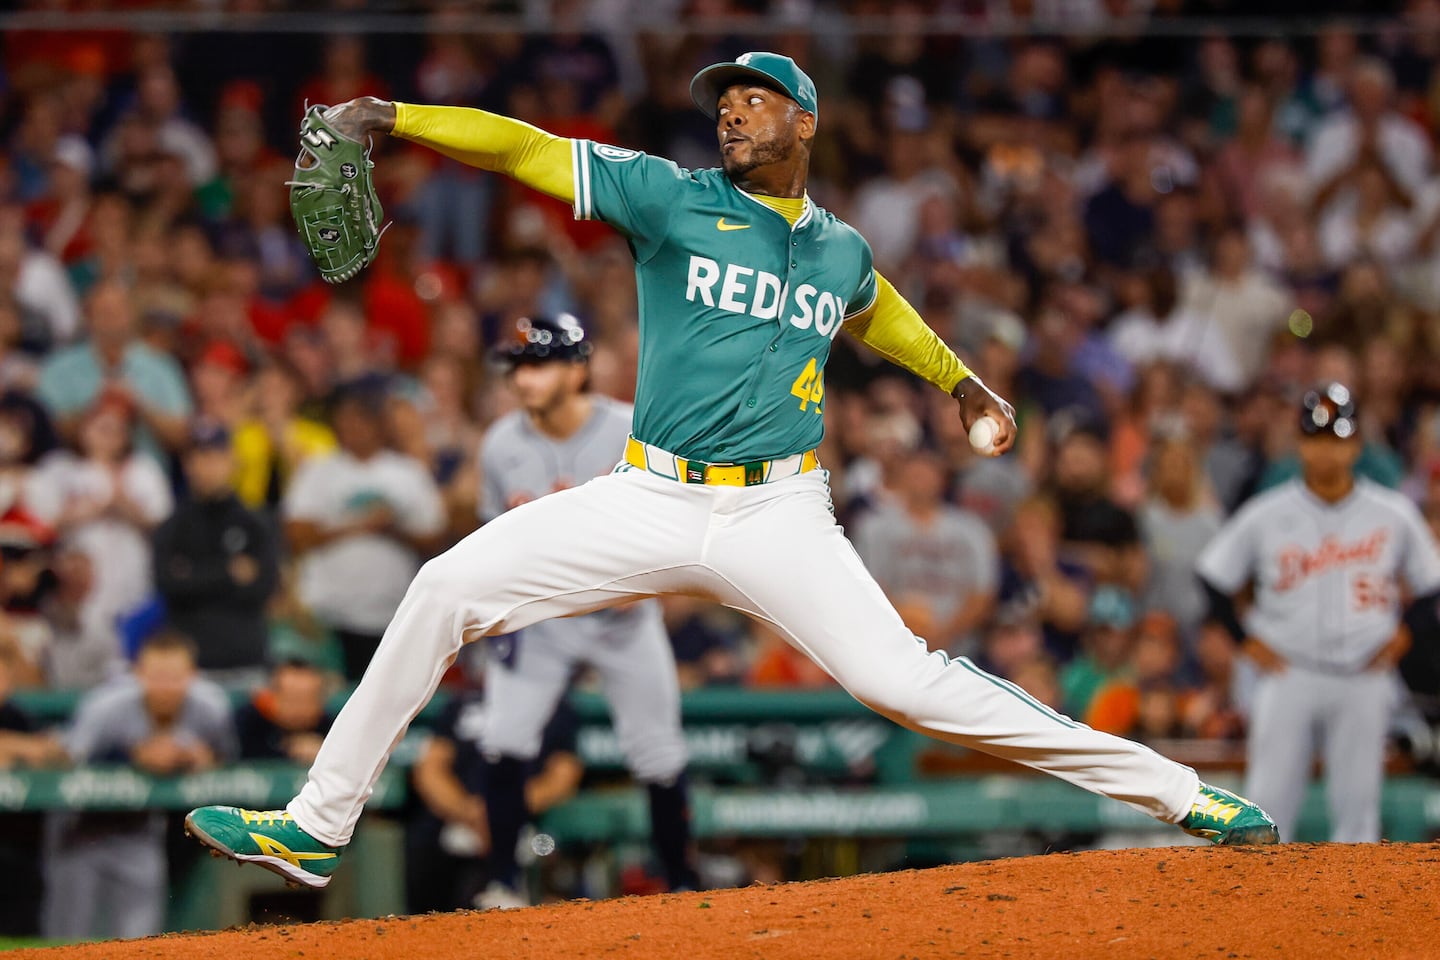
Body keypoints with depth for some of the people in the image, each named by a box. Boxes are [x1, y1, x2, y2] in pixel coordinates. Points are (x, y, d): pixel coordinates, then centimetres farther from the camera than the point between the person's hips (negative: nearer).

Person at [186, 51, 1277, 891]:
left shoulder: (842, 252, 10)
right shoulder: (671, 199, 1)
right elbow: (526, 149, -7)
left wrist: (959, 377, 33)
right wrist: (393, 118, -18)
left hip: (779, 515, -1)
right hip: (652, 503, 1)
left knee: (903, 678, -16)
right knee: (448, 588, -11)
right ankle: (318, 826, -2)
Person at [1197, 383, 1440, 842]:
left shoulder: (1394, 514, 1)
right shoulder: (1267, 515, -1)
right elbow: (1214, 576, 6)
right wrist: (1247, 641, 0)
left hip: (1364, 681, 1)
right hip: (1287, 676, -1)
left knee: (1358, 802, 2)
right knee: (1267, 805, -4)